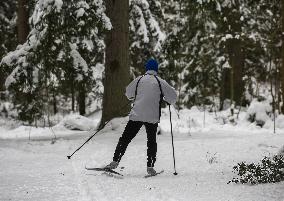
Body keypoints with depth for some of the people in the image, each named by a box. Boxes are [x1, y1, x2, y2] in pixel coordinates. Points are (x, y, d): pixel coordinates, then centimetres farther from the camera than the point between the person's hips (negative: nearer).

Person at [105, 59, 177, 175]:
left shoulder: (139, 80, 7)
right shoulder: (160, 82, 2)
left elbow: (128, 93, 20)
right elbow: (173, 96, 2)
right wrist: (169, 101, 23)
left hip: (136, 115, 1)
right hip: (152, 117, -1)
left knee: (125, 138, 5)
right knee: (151, 141, 11)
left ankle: (115, 161, -1)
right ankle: (150, 166, 3)